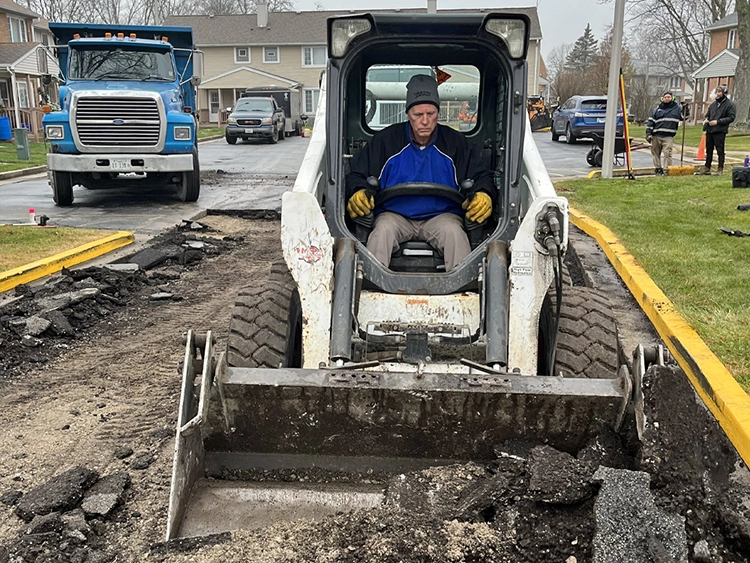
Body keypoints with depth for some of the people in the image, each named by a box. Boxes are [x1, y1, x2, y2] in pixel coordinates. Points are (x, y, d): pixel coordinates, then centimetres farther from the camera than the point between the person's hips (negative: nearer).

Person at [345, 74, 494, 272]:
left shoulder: (456, 143, 9)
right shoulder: (385, 140, 6)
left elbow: (481, 176, 13)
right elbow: (358, 175, 9)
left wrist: (483, 195, -11)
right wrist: (357, 193, -15)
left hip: (441, 214, 0)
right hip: (395, 214, 0)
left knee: (453, 231, -32)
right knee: (383, 230, -32)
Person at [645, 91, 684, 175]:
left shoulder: (676, 108, 11)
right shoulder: (657, 109, 13)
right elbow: (650, 121, 10)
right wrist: (648, 133, 2)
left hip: (668, 137, -2)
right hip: (656, 136, 2)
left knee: (668, 153, -13)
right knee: (656, 153, 5)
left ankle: (667, 169, -12)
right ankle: (658, 169, 15)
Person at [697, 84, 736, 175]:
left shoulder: (730, 104, -3)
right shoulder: (714, 104, 16)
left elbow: (731, 117, -9)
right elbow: (708, 114, 28)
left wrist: (718, 121, -17)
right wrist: (706, 119, 4)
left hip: (720, 131, -6)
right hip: (710, 130, 6)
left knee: (720, 151, -1)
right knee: (709, 150, 10)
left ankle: (720, 169, 4)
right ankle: (707, 168, 16)